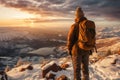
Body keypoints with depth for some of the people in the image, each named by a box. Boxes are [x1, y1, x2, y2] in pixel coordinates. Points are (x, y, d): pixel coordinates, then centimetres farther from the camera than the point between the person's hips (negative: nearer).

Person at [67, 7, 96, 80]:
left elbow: (70, 39, -11)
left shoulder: (74, 26, -16)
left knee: (77, 68, 6)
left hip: (77, 50, -5)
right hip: (86, 50, 5)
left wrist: (69, 49, 2)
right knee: (85, 66, 17)